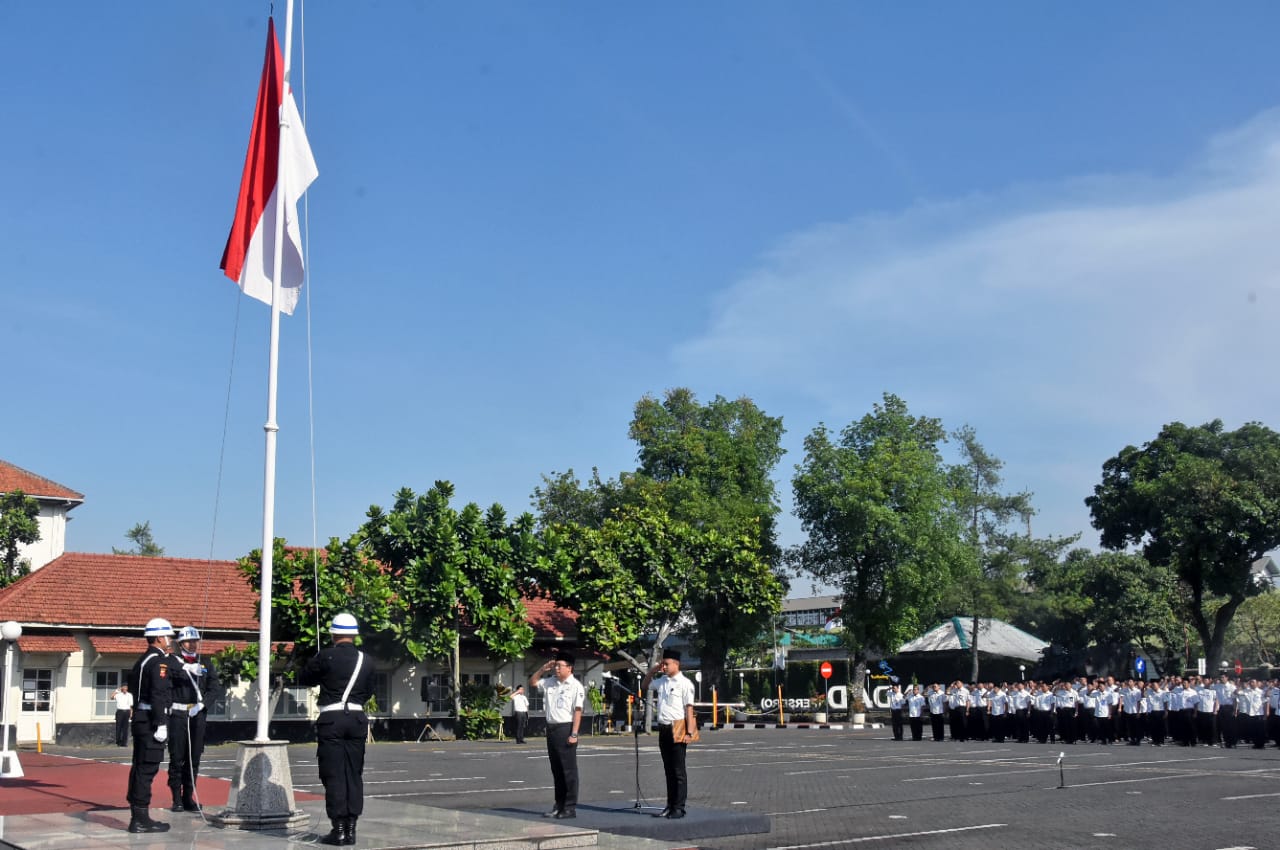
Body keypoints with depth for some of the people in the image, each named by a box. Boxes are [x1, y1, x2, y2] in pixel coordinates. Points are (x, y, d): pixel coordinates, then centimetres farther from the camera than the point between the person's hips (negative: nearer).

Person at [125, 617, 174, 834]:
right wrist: (161, 724, -22)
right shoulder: (158, 661, -13)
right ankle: (141, 818, -7)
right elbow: (158, 694, -21)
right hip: (151, 721, -10)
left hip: (140, 718, 10)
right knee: (147, 768, -8)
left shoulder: (141, 661, 17)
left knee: (140, 767, 13)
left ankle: (137, 816, 18)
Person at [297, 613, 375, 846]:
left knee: (333, 776, 0)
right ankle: (351, 829, 9)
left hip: (331, 719, -4)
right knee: (354, 775, 9)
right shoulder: (366, 660, 3)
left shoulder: (326, 657, -9)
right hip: (357, 718, 4)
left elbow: (303, 678, 3)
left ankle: (339, 829, 0)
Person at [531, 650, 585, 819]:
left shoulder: (576, 686, -8)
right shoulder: (550, 682, 12)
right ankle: (559, 805, 21)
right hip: (551, 728, 7)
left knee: (569, 769, -1)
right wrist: (542, 669, 8)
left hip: (566, 728, -7)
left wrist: (574, 734, -19)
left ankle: (570, 807, 3)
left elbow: (578, 711, -13)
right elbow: (532, 682, 23)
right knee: (556, 769, 13)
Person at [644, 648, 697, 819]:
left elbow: (689, 709, -11)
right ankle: (670, 806, 20)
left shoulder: (684, 683, -9)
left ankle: (679, 807, 3)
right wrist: (652, 671, 13)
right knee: (668, 770, 13)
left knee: (678, 771, -1)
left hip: (677, 730, -7)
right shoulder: (661, 681, 11)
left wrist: (689, 732, -16)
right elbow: (645, 686, 29)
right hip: (663, 728, 7)